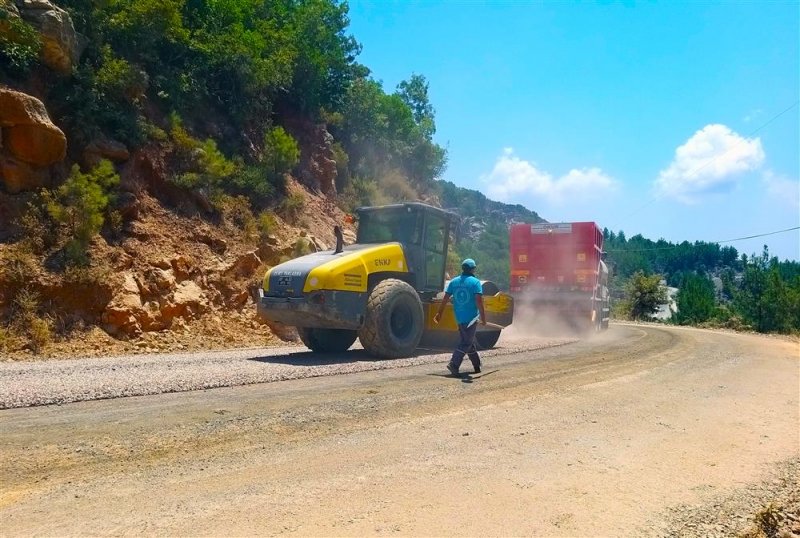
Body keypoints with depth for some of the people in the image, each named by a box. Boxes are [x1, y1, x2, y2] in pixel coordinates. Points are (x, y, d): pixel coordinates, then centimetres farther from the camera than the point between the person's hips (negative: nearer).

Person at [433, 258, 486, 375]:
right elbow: (479, 300, -18)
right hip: (471, 317, -6)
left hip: (459, 317, 6)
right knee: (466, 343, -1)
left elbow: (445, 298, 4)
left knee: (469, 341, 18)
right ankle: (454, 364, -15)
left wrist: (439, 313, 9)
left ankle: (477, 366, 30)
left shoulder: (454, 282, 6)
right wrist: (483, 316, -14)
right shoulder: (475, 282, -9)